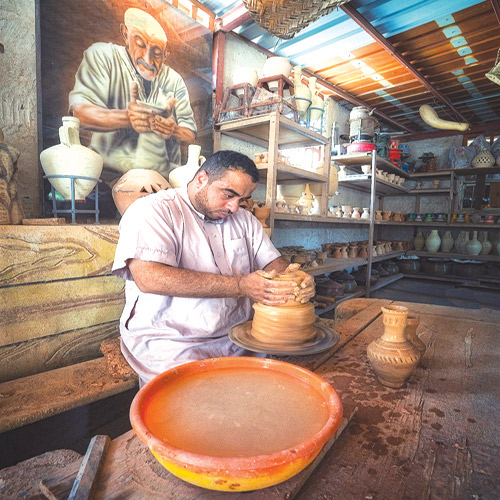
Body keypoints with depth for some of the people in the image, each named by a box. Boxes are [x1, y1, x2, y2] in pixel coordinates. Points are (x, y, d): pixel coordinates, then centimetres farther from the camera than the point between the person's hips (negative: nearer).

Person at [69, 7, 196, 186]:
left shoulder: (174, 80, 9)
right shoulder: (102, 56, 2)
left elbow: (190, 136, 3)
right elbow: (80, 111, -12)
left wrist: (173, 130, -21)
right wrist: (127, 117, -30)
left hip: (163, 170, 3)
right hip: (112, 170, -2)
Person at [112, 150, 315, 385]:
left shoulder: (244, 219, 13)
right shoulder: (152, 210, -7)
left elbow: (272, 262, 10)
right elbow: (149, 277, -22)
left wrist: (295, 280, -17)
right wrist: (240, 286, -25)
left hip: (236, 339, 6)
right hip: (171, 343, -5)